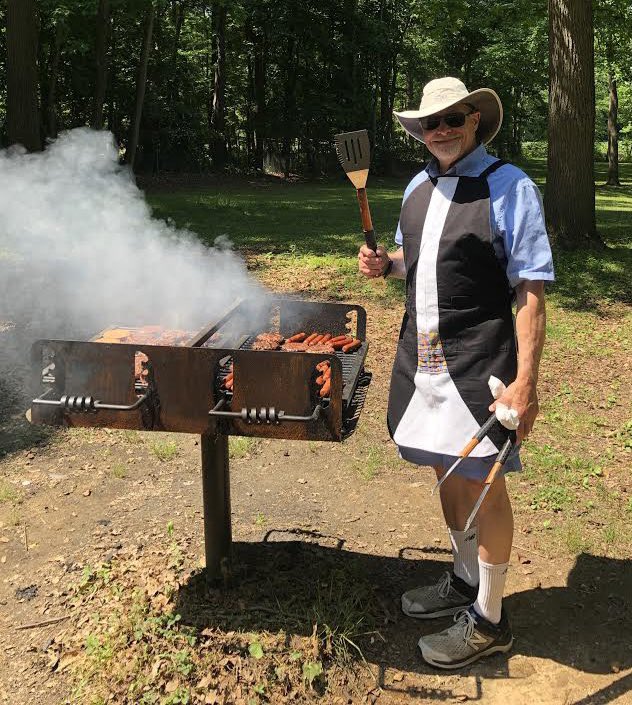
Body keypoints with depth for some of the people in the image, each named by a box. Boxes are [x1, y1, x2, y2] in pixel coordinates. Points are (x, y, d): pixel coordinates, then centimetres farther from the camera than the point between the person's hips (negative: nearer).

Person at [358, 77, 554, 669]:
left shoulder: (509, 187, -10)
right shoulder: (418, 188, 12)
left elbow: (531, 293, -14)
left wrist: (525, 382, -20)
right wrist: (385, 263, 3)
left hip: (478, 360, -7)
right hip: (421, 353, 7)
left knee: (482, 484, 4)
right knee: (448, 474, 18)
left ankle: (487, 620, 23)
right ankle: (465, 581, 40)